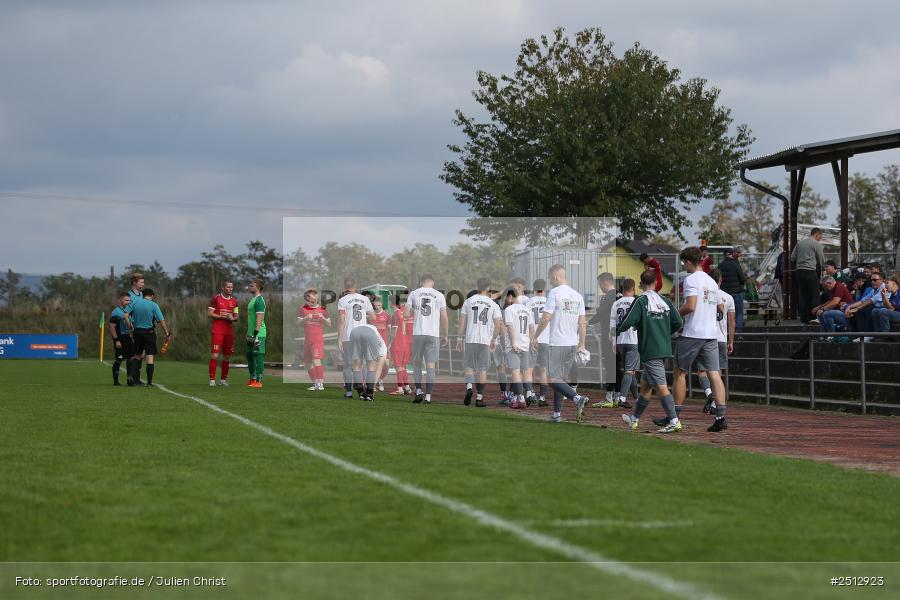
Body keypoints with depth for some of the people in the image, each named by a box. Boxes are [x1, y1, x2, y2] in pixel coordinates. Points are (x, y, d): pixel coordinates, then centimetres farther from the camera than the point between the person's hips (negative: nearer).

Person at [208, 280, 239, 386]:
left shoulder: (234, 301, 13)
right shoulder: (216, 298, -1)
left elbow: (236, 316, 18)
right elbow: (209, 314, -4)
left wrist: (232, 318, -6)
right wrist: (222, 316, -14)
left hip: (229, 331, 5)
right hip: (217, 331, -5)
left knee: (227, 356, 7)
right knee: (214, 355, -11)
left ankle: (223, 379, 16)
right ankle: (212, 379, -9)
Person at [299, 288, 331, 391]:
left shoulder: (322, 309, 4)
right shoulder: (303, 309, 9)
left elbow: (329, 324, 6)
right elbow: (299, 322, 2)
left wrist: (323, 318, -13)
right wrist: (306, 318, -17)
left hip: (318, 338, -4)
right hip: (307, 339, 4)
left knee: (316, 360, -17)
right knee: (307, 362, 8)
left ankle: (320, 383, -17)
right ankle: (315, 383, 19)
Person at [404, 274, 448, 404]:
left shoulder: (414, 293, 5)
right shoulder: (439, 295, 5)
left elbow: (406, 313, -2)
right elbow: (444, 317, 2)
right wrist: (445, 335, 10)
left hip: (418, 333, 0)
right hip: (433, 334, 0)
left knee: (417, 363, 15)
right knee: (431, 366, 1)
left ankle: (418, 391, 4)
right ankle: (428, 397, -3)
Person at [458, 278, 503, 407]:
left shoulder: (468, 301, 3)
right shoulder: (493, 305, 4)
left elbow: (462, 322, 3)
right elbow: (498, 325, 3)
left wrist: (460, 339, 9)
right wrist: (494, 339, 17)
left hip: (470, 339, 0)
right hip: (485, 340, 0)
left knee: (469, 366, 11)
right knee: (482, 369, 7)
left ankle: (469, 387, -15)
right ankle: (479, 397, 5)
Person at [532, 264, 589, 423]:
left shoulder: (554, 293, -9)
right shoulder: (578, 296, 11)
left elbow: (546, 318, -13)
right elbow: (582, 323, 11)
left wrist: (535, 337, -2)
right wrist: (581, 345, 16)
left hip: (558, 344, -7)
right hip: (573, 344, 7)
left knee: (555, 379, -8)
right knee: (562, 378, 14)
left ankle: (577, 398, -28)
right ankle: (557, 414, 16)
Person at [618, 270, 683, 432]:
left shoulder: (641, 302, -9)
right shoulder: (665, 301, 7)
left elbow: (627, 322, -13)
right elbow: (678, 322, 6)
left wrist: (615, 332, 7)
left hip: (650, 351, -7)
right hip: (665, 349, 7)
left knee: (661, 387, -10)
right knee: (645, 383, 18)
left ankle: (674, 421, -17)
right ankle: (634, 419, 28)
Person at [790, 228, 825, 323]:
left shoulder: (799, 243, 12)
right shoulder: (816, 244, -4)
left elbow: (792, 258, 12)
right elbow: (822, 261, -1)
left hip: (799, 271, 6)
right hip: (810, 271, -6)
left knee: (802, 295, 7)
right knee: (814, 295, -2)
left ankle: (804, 318, 8)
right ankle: (814, 317, -6)